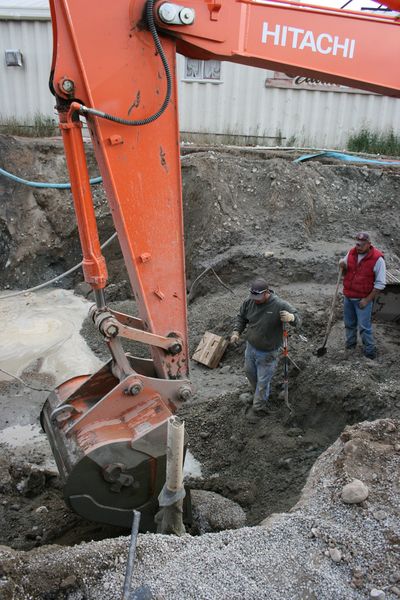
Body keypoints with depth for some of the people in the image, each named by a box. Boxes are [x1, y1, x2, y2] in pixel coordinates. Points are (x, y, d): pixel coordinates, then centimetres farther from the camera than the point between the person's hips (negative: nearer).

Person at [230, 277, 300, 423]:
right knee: (249, 372, 25)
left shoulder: (279, 305, -26)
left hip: (267, 353, -5)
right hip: (251, 347, 5)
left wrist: (291, 317, -41)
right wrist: (237, 331, -10)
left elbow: (297, 319, -17)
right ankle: (259, 394, 53)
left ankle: (258, 408, 30)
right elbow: (241, 317, 6)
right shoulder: (249, 302, -12)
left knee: (263, 381, 8)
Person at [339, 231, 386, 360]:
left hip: (363, 299, -5)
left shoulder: (377, 259, -15)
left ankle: (370, 352, 9)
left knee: (364, 327, -4)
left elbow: (380, 284, -13)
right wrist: (343, 267, -10)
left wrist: (367, 300, -14)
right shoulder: (351, 253, 1)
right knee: (349, 324, 15)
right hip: (348, 296, 5)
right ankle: (350, 345, 32)